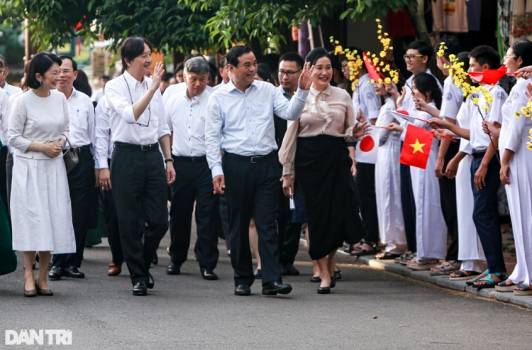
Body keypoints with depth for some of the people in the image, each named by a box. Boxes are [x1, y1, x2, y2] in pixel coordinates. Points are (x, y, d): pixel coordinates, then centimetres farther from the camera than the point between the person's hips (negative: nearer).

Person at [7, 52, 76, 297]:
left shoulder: (59, 98, 4)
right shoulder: (23, 101, -10)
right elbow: (13, 137, -7)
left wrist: (60, 143, -5)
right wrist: (41, 147, -14)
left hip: (53, 166, 5)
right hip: (28, 166, -5)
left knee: (53, 218, 2)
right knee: (30, 217, -7)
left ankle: (43, 277, 9)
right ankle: (29, 276, -1)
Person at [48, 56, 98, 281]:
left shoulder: (85, 101, 12)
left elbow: (93, 134, 15)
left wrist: (96, 164, 13)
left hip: (81, 158, 2)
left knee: (80, 214, 1)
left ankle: (73, 262, 10)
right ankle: (57, 263, 3)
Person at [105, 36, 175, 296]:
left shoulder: (153, 85, 10)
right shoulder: (115, 87, -5)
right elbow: (130, 115, -23)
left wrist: (168, 160, 12)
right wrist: (153, 88, -27)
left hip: (153, 155, 4)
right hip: (127, 155, -4)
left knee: (159, 221, 2)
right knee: (131, 223, 1)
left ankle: (144, 265, 26)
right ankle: (138, 277, 12)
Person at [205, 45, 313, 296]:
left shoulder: (267, 90, 8)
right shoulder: (219, 97, 3)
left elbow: (290, 113, 0)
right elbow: (212, 136, 2)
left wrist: (302, 91, -16)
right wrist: (216, 169, -6)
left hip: (267, 163, 1)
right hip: (236, 165, -1)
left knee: (267, 223, -5)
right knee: (238, 225, 6)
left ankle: (271, 280, -10)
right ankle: (242, 280, 15)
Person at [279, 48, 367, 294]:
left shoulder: (342, 96, 8)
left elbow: (349, 131, 15)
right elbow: (290, 135, 4)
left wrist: (354, 134, -10)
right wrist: (287, 171, 3)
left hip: (337, 158, 2)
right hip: (309, 160, -2)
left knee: (341, 212, -7)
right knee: (317, 214, -2)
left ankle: (330, 257, 22)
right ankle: (324, 274, 6)